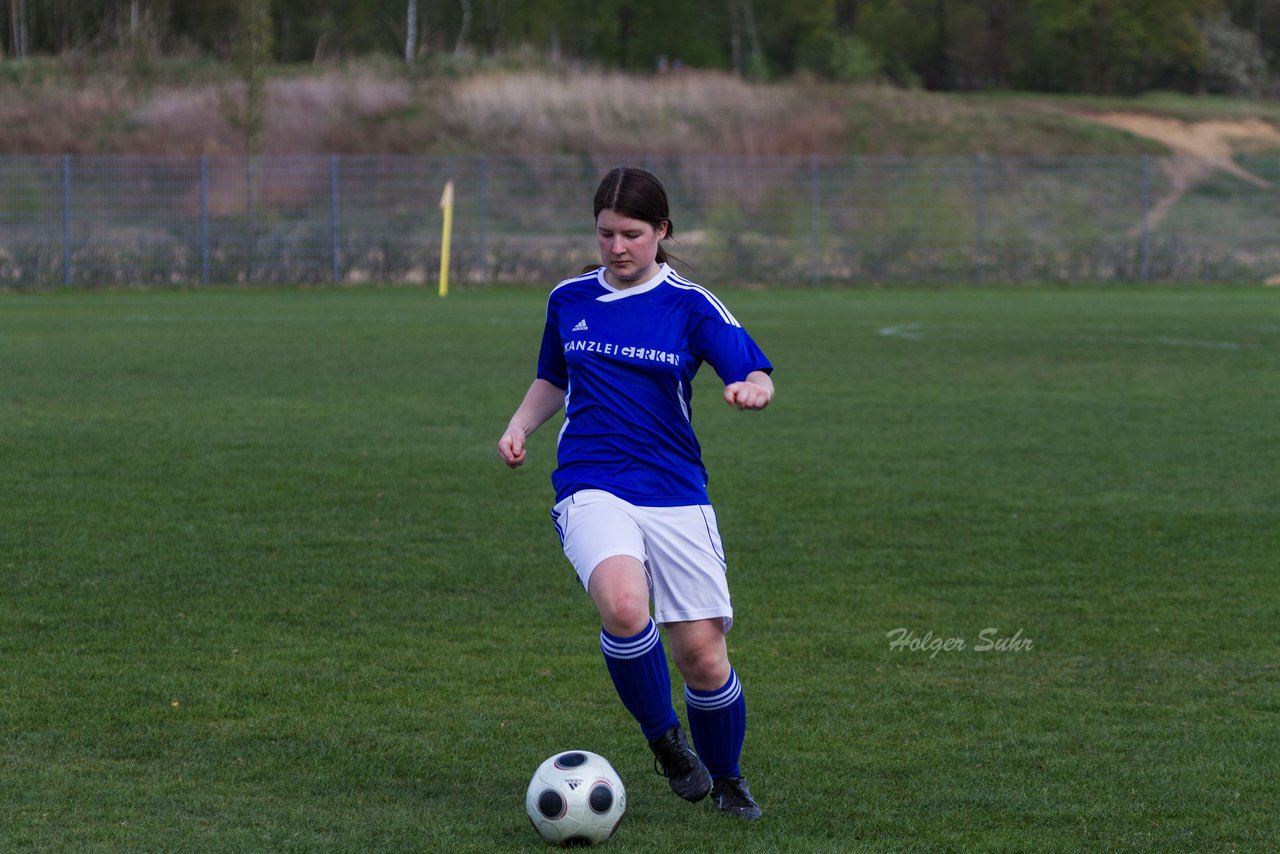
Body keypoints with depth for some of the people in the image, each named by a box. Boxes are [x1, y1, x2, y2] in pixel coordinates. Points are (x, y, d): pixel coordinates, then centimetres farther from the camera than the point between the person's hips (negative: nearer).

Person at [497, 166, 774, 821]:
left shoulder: (690, 305, 1)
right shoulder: (568, 299, 10)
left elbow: (756, 373, -8)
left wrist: (753, 388, -32)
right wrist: (520, 425, 8)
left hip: (675, 495, 0)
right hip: (591, 490, 1)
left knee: (703, 656, -4)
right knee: (623, 607, -31)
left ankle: (726, 779, 26)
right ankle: (664, 739, -6)